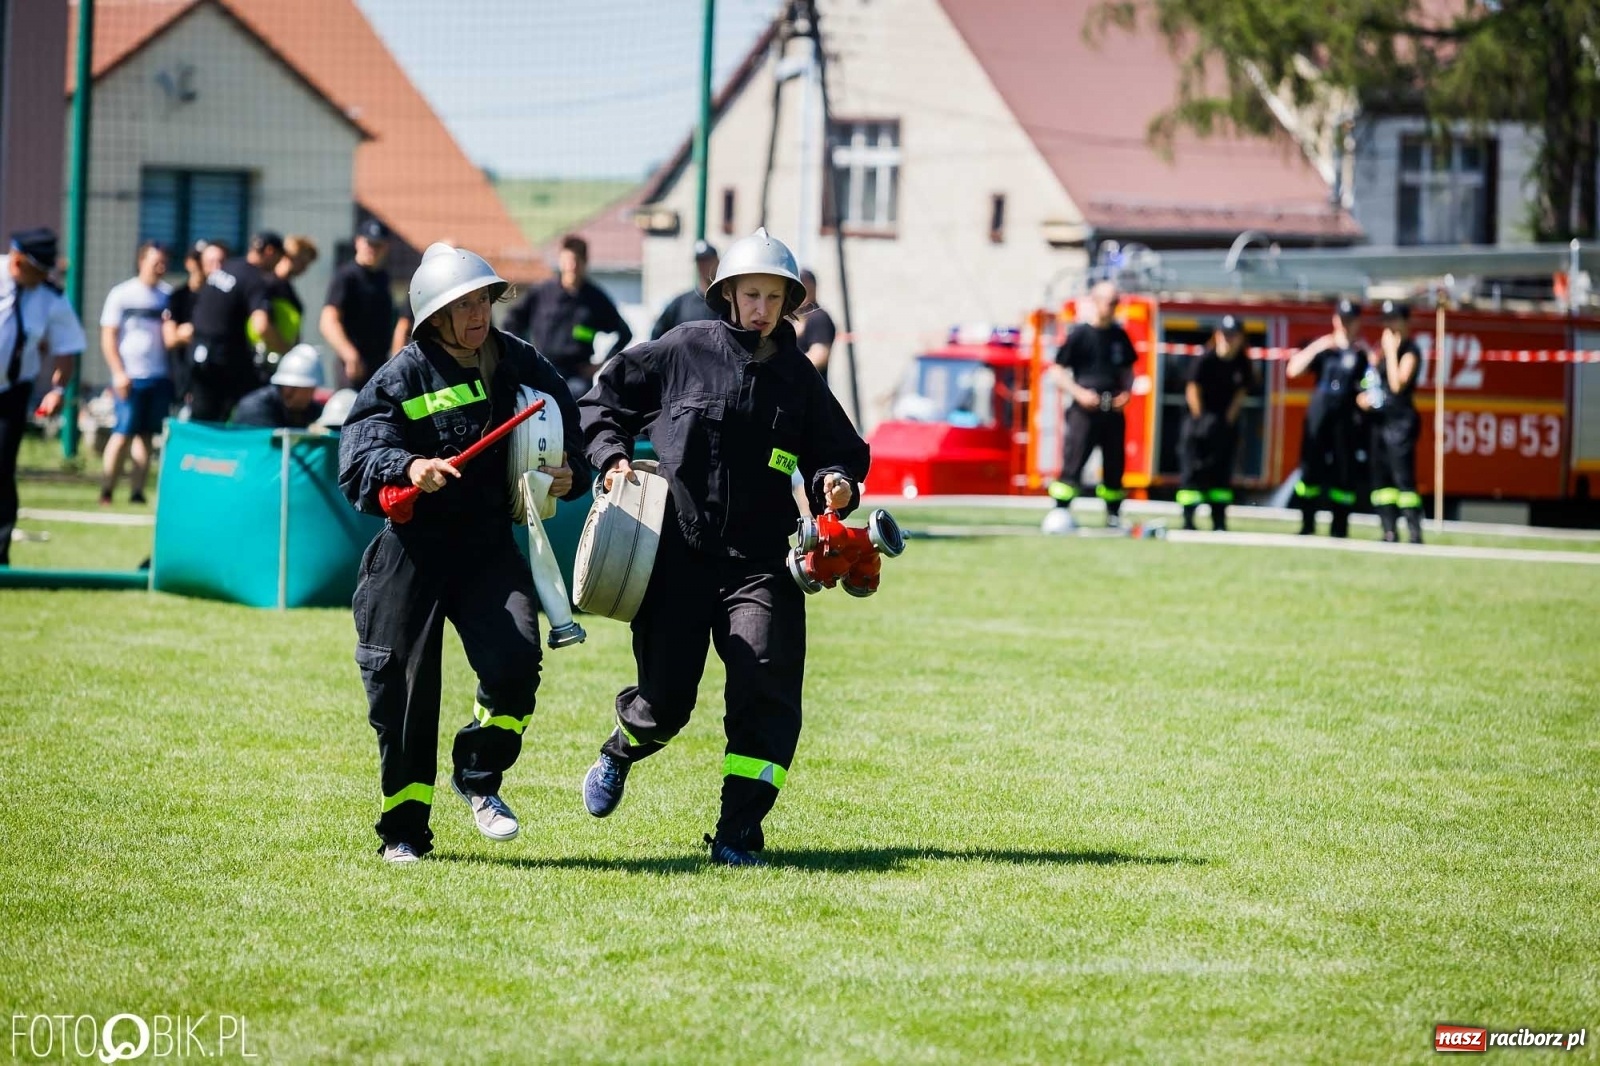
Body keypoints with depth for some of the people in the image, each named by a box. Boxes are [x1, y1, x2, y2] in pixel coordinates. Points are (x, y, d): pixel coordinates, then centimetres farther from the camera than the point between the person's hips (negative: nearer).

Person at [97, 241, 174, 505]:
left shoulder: (167, 295, 10)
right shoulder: (122, 295, -1)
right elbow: (108, 337, -2)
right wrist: (119, 373, -10)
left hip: (159, 375, 4)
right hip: (131, 376, -4)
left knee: (146, 434, 3)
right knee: (123, 433, -8)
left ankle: (137, 491, 5)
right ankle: (106, 491, -3)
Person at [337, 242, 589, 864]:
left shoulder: (520, 366, 7)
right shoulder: (402, 377, -5)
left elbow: (569, 436, 18)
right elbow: (358, 456, -15)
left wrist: (570, 476, -4)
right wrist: (408, 468, -35)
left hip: (490, 548, 2)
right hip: (412, 550, -2)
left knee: (515, 661, -19)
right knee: (405, 690, 1)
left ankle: (479, 777, 7)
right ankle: (403, 830, 17)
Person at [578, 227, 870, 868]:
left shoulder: (797, 375, 9)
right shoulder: (683, 351, 2)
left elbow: (839, 449, 16)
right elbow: (603, 399, 11)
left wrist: (835, 481, -5)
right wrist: (612, 456, -5)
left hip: (760, 561, 2)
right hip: (677, 555, -2)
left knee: (767, 689, -15)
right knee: (665, 702, 2)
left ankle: (738, 834, -7)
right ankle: (619, 752, 39)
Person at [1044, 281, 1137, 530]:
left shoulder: (1119, 336, 12)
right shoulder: (1080, 334, -3)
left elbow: (1127, 369, 23)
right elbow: (1060, 369, -1)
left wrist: (1127, 392, 4)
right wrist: (1079, 393, -13)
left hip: (1113, 409, 5)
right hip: (1085, 408, -5)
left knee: (1114, 463, 7)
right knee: (1073, 462, -11)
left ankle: (1113, 515, 16)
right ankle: (1061, 511, -10)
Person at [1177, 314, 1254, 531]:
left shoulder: (1242, 363, -3)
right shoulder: (1206, 360, -15)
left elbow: (1241, 392, 2)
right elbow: (1193, 389, -12)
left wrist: (1228, 419, -6)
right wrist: (1199, 420, -12)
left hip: (1226, 422, 4)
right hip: (1200, 418, -4)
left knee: (1222, 472, 4)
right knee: (1193, 470, -7)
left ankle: (1219, 520, 6)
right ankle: (1188, 520, -8)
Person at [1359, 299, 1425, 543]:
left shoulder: (1409, 351, -7)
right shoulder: (1380, 348, 16)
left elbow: (1397, 384, -19)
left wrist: (1391, 351, -17)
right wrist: (1363, 396, 7)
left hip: (1400, 420, -9)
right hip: (1377, 418, 9)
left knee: (1402, 476, -14)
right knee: (1380, 476, 7)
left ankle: (1415, 534, -16)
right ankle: (1389, 532, 10)